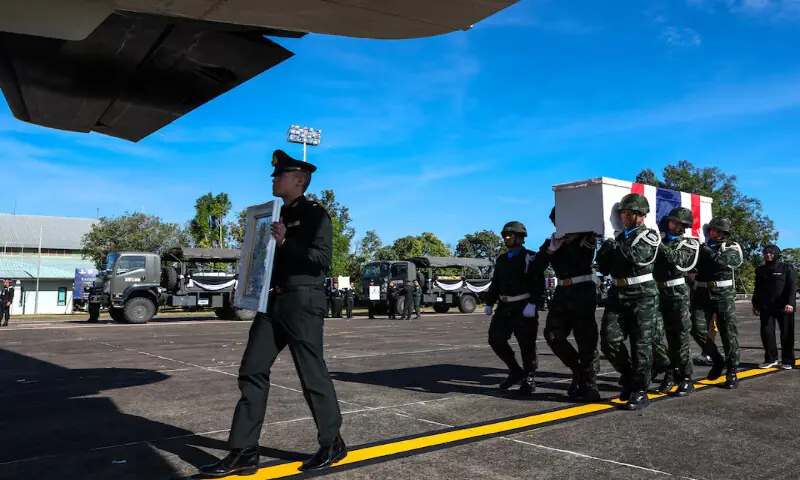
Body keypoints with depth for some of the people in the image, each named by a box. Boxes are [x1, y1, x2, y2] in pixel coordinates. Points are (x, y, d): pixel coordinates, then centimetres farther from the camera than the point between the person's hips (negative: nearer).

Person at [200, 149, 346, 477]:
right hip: (272, 301, 8)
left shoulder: (315, 214, -5)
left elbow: (323, 257, -16)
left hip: (302, 301, -8)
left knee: (312, 374, 0)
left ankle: (332, 444, 18)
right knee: (252, 372, 2)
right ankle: (243, 453, 8)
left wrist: (285, 243, -23)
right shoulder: (278, 214, 19)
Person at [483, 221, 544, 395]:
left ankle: (528, 380, 15)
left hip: (524, 307, -6)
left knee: (527, 345, 0)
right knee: (495, 339, 4)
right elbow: (495, 283, 18)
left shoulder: (530, 258, -4)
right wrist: (489, 303, 11)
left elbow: (539, 283, -12)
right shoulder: (501, 260, 16)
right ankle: (516, 371, 21)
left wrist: (532, 303, -22)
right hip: (505, 307, 6)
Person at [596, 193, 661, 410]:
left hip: (643, 297, -4)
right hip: (618, 296, 5)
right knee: (609, 340, -3)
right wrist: (605, 251, -4)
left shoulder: (650, 236, 0)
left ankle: (639, 392, 10)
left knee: (641, 345, -1)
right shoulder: (615, 236, 15)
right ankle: (629, 377, 20)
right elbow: (603, 268, 14)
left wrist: (612, 246, -9)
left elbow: (636, 256, -21)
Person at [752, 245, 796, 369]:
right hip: (766, 307, 3)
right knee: (766, 332, 0)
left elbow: (792, 287, -7)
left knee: (786, 334, 2)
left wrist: (790, 303, -18)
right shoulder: (760, 270, 11)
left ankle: (788, 361, 12)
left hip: (784, 307, -3)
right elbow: (757, 289, 16)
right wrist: (755, 305, 12)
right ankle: (770, 359, 11)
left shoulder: (787, 268, 0)